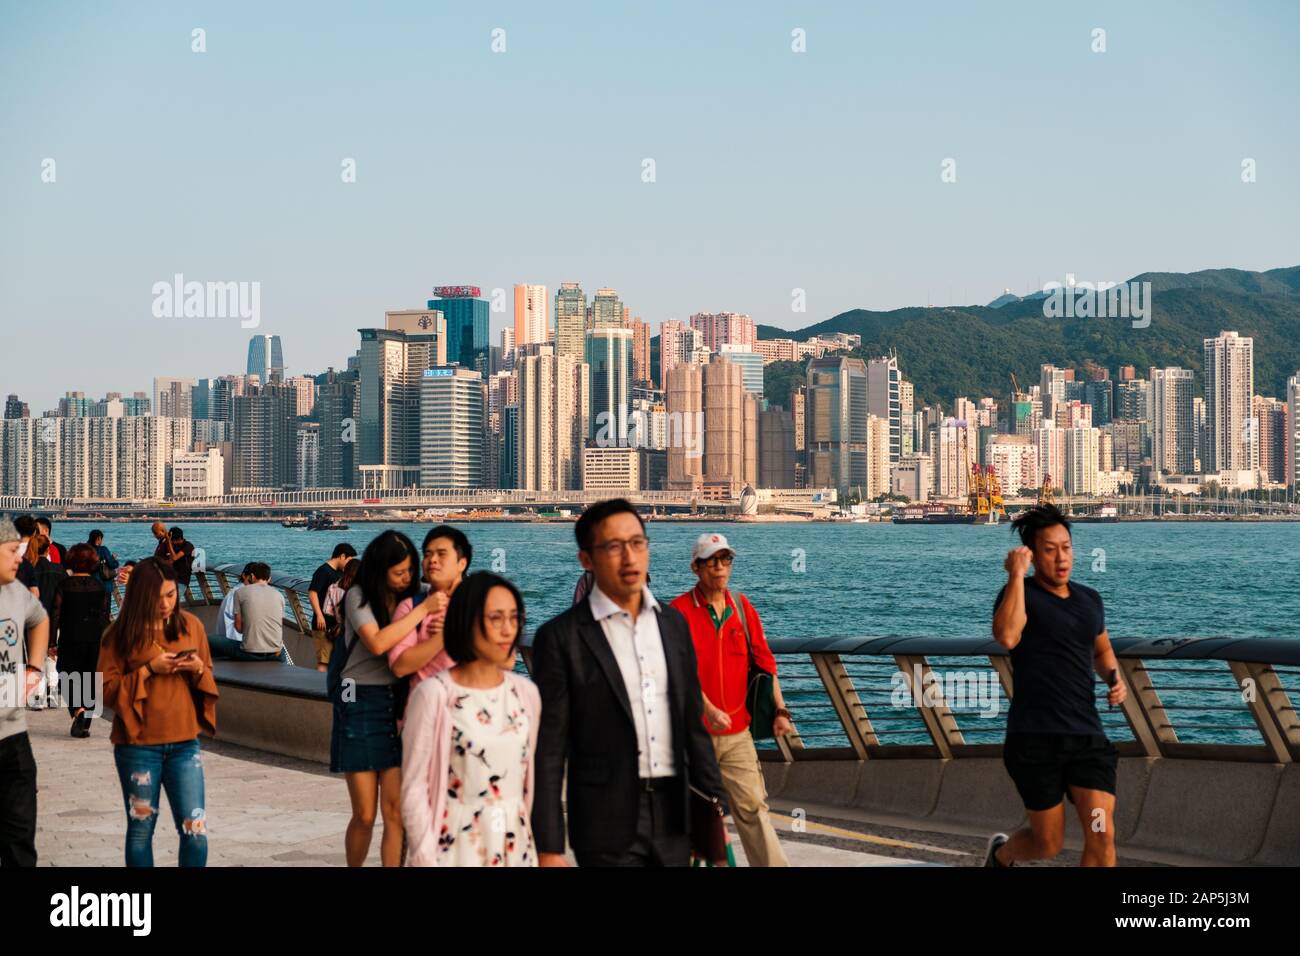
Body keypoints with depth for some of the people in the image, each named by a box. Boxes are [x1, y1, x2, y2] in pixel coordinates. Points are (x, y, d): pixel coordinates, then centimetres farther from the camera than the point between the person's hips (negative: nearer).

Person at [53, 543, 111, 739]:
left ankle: (78, 710, -21)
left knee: (69, 679, 6)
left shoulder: (64, 585, -6)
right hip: (95, 641, 3)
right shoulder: (100, 587, 2)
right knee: (90, 683, 10)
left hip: (70, 640, -3)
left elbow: (55, 615, -6)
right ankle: (85, 725, 9)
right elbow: (105, 618, 4)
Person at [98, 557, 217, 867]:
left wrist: (198, 670, -9)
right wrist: (148, 670, -17)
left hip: (185, 743, 2)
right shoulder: (120, 633, -4)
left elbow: (208, 679, 14)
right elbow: (107, 690, -6)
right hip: (138, 745, -2)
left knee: (196, 830, -4)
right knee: (141, 829, 7)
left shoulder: (191, 625, 5)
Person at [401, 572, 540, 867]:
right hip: (453, 846, -4)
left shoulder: (526, 692, 3)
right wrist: (426, 859, -12)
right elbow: (414, 790, -9)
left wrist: (531, 845, 7)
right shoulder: (435, 695, -11)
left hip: (514, 847, 4)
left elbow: (531, 779, 9)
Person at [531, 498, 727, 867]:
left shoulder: (673, 623, 9)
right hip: (608, 823, -5)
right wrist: (549, 849, -11)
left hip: (673, 816, 5)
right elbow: (549, 749, -8)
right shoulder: (560, 637, -7)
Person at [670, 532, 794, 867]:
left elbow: (764, 661, 8)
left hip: (737, 732, 3)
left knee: (752, 806, -3)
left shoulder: (742, 608, 8)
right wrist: (709, 710, -27)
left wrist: (780, 710, -1)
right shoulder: (680, 610, -7)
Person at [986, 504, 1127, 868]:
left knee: (1102, 837, -10)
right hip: (1035, 739, -5)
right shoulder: (1019, 593, -6)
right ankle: (1001, 852, 41)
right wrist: (1017, 575, -23)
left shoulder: (1090, 599, 12)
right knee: (1048, 845, 6)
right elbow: (1007, 637, -28)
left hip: (1087, 735, 5)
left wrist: (1115, 677, 9)